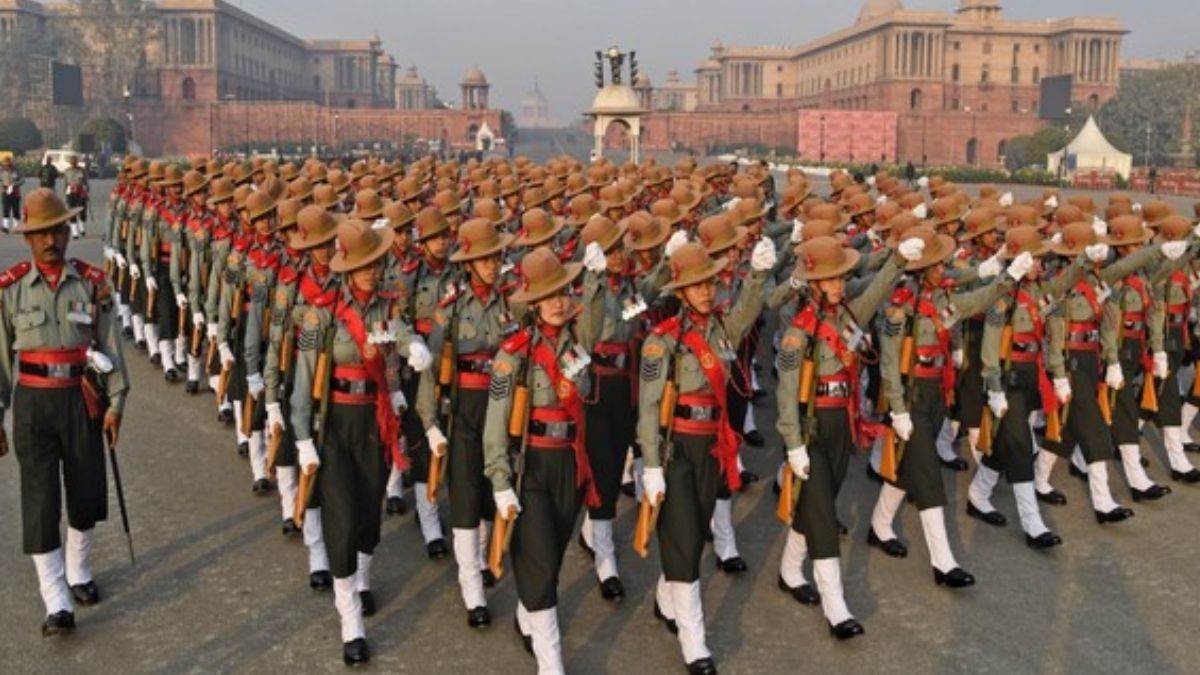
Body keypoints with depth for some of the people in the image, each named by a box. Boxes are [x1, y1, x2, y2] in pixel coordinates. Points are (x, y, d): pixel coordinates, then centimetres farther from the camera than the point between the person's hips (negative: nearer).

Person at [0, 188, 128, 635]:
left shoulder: (92, 283, -1)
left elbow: (110, 345, 1)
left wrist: (115, 402, -3)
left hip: (82, 398, 1)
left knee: (86, 490, 12)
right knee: (40, 499, -3)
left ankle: (78, 573, 36)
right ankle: (57, 604, 2)